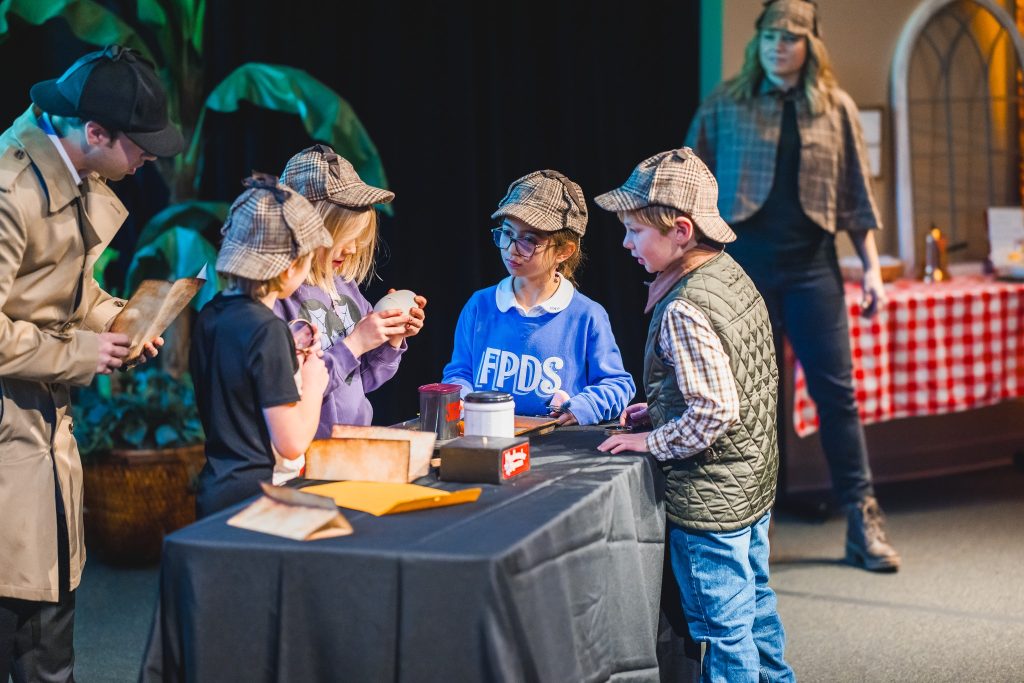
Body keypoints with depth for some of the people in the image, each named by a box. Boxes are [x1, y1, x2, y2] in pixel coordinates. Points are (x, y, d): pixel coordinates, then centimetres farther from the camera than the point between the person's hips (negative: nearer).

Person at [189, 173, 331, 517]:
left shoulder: (210, 316, 5)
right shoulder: (267, 330, -19)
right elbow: (291, 443, -19)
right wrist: (313, 384, -3)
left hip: (214, 489, 9)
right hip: (254, 498, -9)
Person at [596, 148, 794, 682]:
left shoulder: (684, 310, -26)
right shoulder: (731, 273, 3)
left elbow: (715, 412, -30)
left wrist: (654, 442, -15)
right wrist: (662, 411, 12)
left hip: (709, 497, -9)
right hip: (755, 479, 9)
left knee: (722, 627, 5)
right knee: (755, 606, 24)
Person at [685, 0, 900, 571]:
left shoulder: (836, 107, 6)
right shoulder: (726, 106, 3)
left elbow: (857, 195, 7)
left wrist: (872, 267, 1)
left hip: (812, 266, 1)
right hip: (744, 267, 0)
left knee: (836, 391, -1)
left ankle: (863, 519, 6)